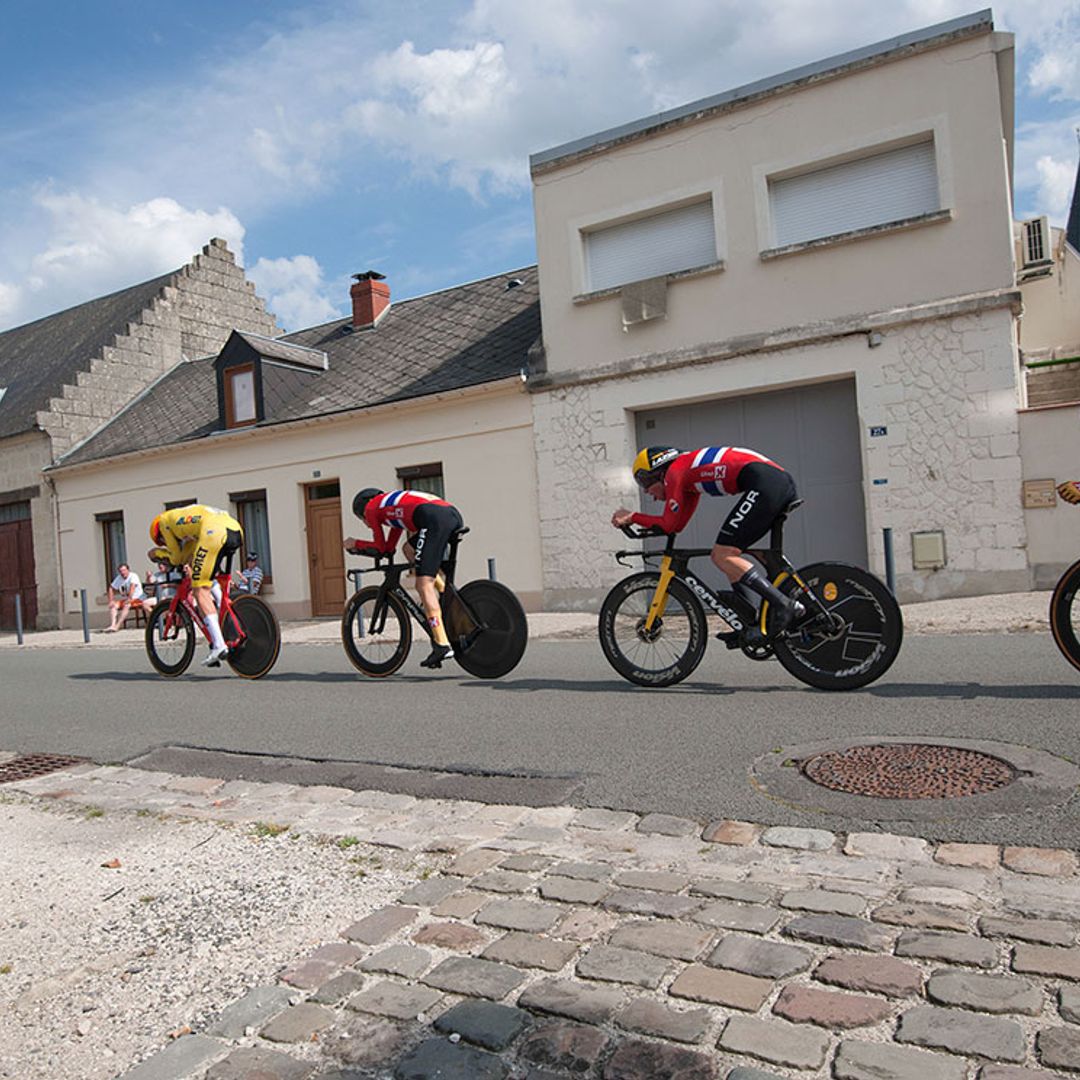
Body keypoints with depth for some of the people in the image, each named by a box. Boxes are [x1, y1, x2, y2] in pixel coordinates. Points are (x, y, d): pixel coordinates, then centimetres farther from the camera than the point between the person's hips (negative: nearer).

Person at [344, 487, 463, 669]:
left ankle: (442, 645, -15)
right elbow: (389, 548, 39)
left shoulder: (370, 507, 21)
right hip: (454, 514, 8)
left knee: (424, 585, -7)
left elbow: (381, 548, 20)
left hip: (434, 519, -8)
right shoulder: (394, 506, 41)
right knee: (409, 550, 28)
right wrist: (360, 548, 42)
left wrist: (354, 545, 35)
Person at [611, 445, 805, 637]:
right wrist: (633, 518, 26)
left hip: (764, 483, -10)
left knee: (722, 556, -9)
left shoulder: (674, 471, 3)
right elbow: (678, 525, 29)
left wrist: (632, 517, 15)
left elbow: (669, 524, 3)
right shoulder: (690, 473, 29)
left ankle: (787, 606, -14)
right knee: (728, 555, 14)